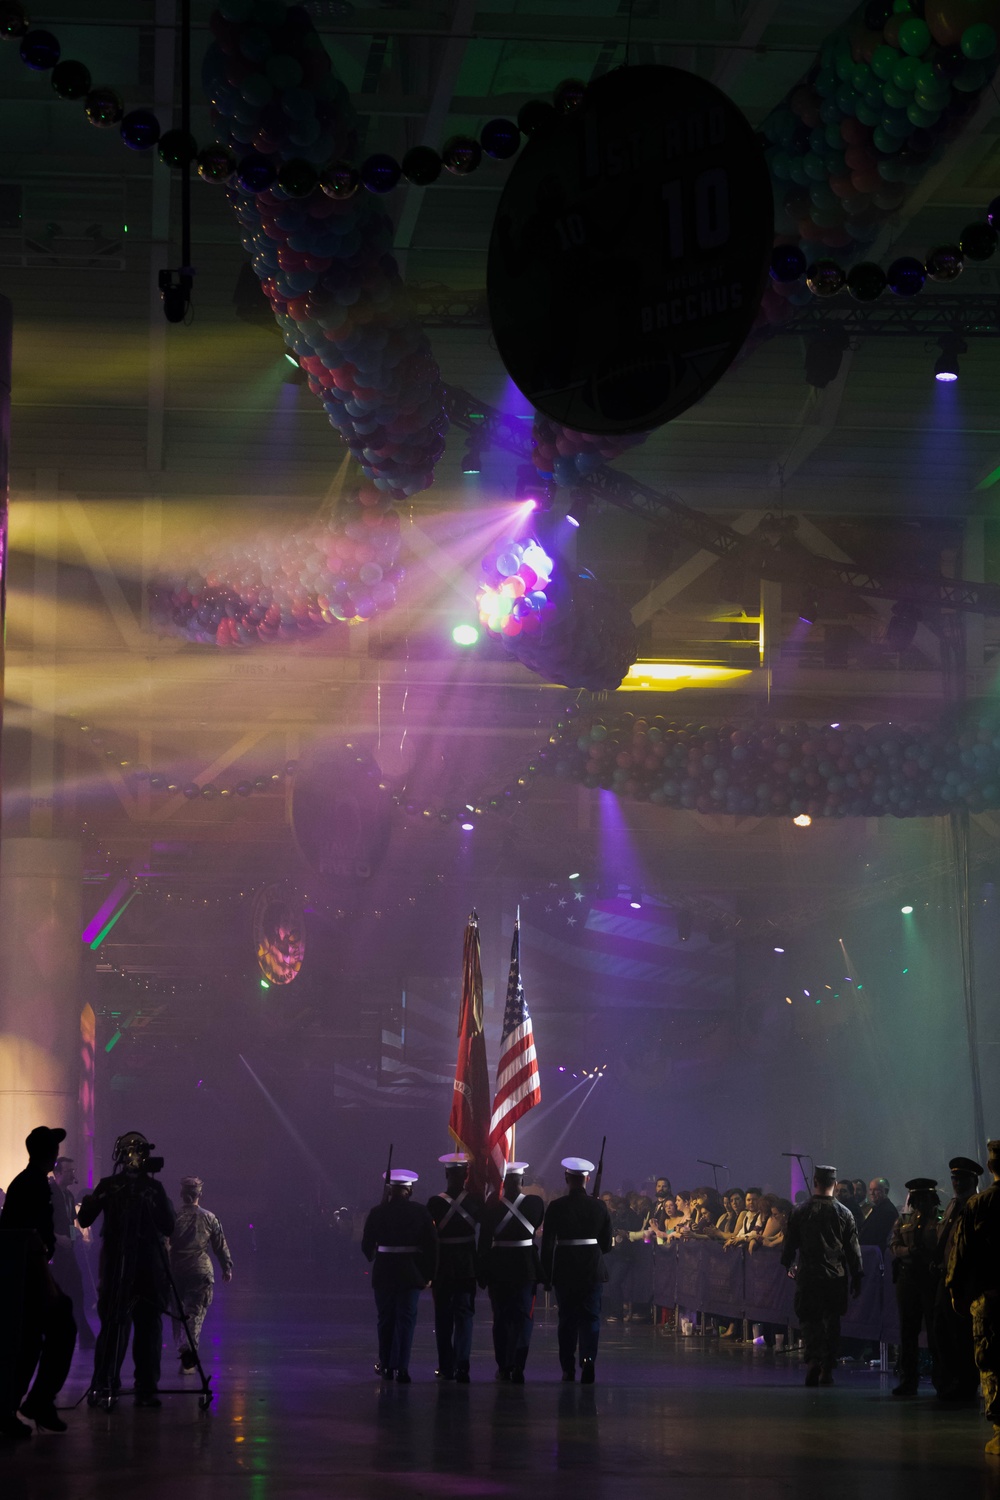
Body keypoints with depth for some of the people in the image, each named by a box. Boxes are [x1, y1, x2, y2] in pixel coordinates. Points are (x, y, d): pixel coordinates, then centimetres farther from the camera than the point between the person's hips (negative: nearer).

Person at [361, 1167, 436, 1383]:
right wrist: (428, 1274, 5)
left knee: (386, 1319, 13)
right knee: (406, 1319, 3)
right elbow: (432, 1244, -4)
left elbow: (366, 1245, 2)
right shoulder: (420, 1212, -4)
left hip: (384, 1274, 0)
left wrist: (373, 1259, 24)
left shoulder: (377, 1212, -4)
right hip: (411, 1274, 0)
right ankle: (401, 1368, -4)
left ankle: (387, 1365, 20)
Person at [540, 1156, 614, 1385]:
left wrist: (546, 1276, 3)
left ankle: (568, 1369, 11)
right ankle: (588, 1360, -17)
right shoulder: (599, 1207, -1)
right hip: (593, 1269, 1)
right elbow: (606, 1245, 4)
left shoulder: (556, 1207, -6)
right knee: (590, 1317, 4)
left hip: (564, 1269, -1)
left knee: (567, 1319, 9)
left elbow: (547, 1244, -5)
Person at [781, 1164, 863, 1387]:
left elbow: (790, 1242, 4)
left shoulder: (800, 1211, -3)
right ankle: (827, 1371, 10)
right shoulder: (844, 1213, -2)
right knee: (832, 1322, 9)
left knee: (808, 1318, 6)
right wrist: (856, 1279, 9)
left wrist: (788, 1265, 22)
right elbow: (853, 1249, 1)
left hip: (808, 1275, -1)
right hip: (836, 1276, 1)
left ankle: (814, 1360, -16)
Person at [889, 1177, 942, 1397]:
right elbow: (893, 1247, 9)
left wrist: (930, 1255, -23)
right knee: (907, 1330, 5)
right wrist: (909, 1251, -12)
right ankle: (908, 1380, 10)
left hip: (933, 1280, -4)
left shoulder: (942, 1221, 2)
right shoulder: (903, 1221, 16)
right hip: (908, 1278, 4)